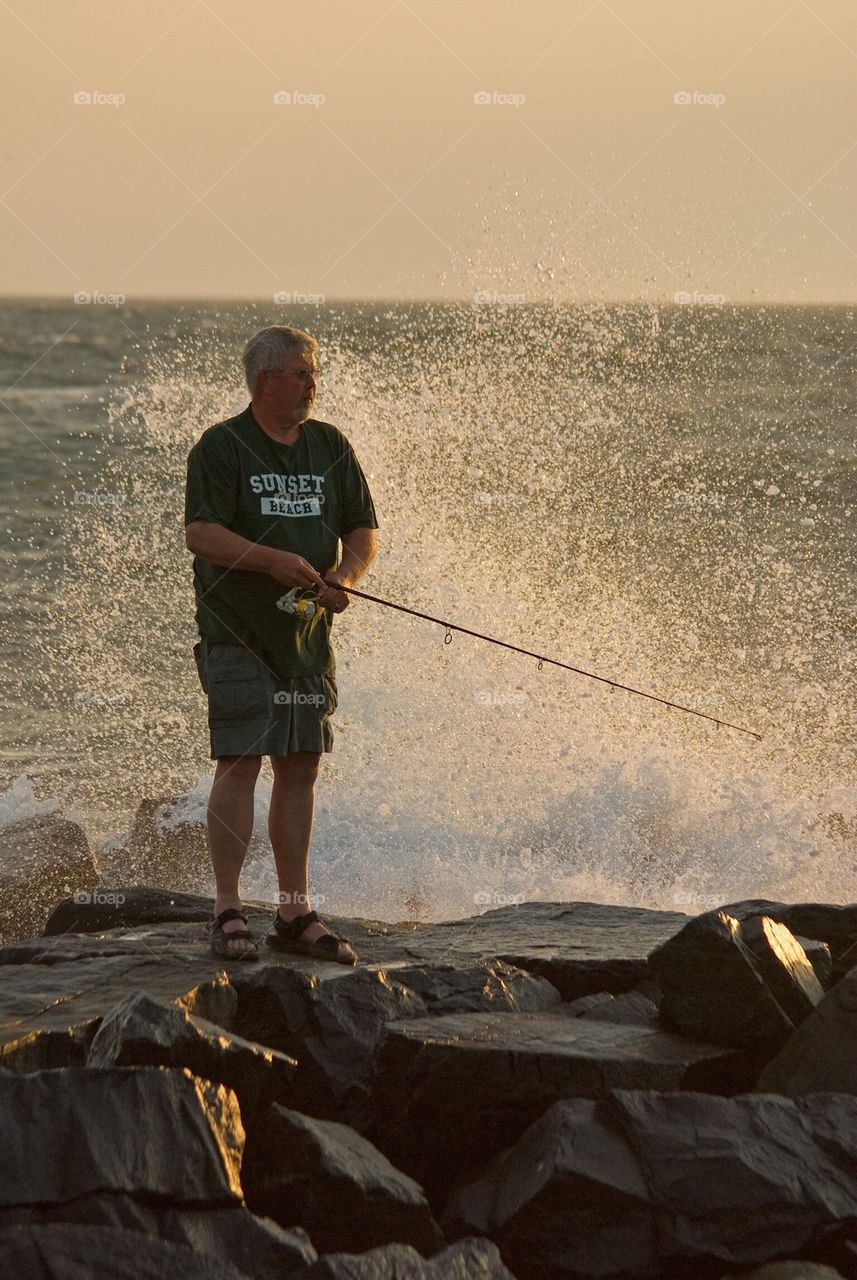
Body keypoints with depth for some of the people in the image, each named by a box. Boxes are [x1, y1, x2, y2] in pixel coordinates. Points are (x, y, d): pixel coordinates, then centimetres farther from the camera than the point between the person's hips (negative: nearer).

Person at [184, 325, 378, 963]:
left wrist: (343, 578, -8)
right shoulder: (221, 447, -5)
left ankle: (296, 913, 14)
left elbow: (363, 528, 12)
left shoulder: (331, 446, 12)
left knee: (301, 767, 8)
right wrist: (270, 559, -25)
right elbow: (199, 532, -13)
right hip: (238, 633, -6)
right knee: (240, 762, -10)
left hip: (308, 634, 6)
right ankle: (229, 912, -6)